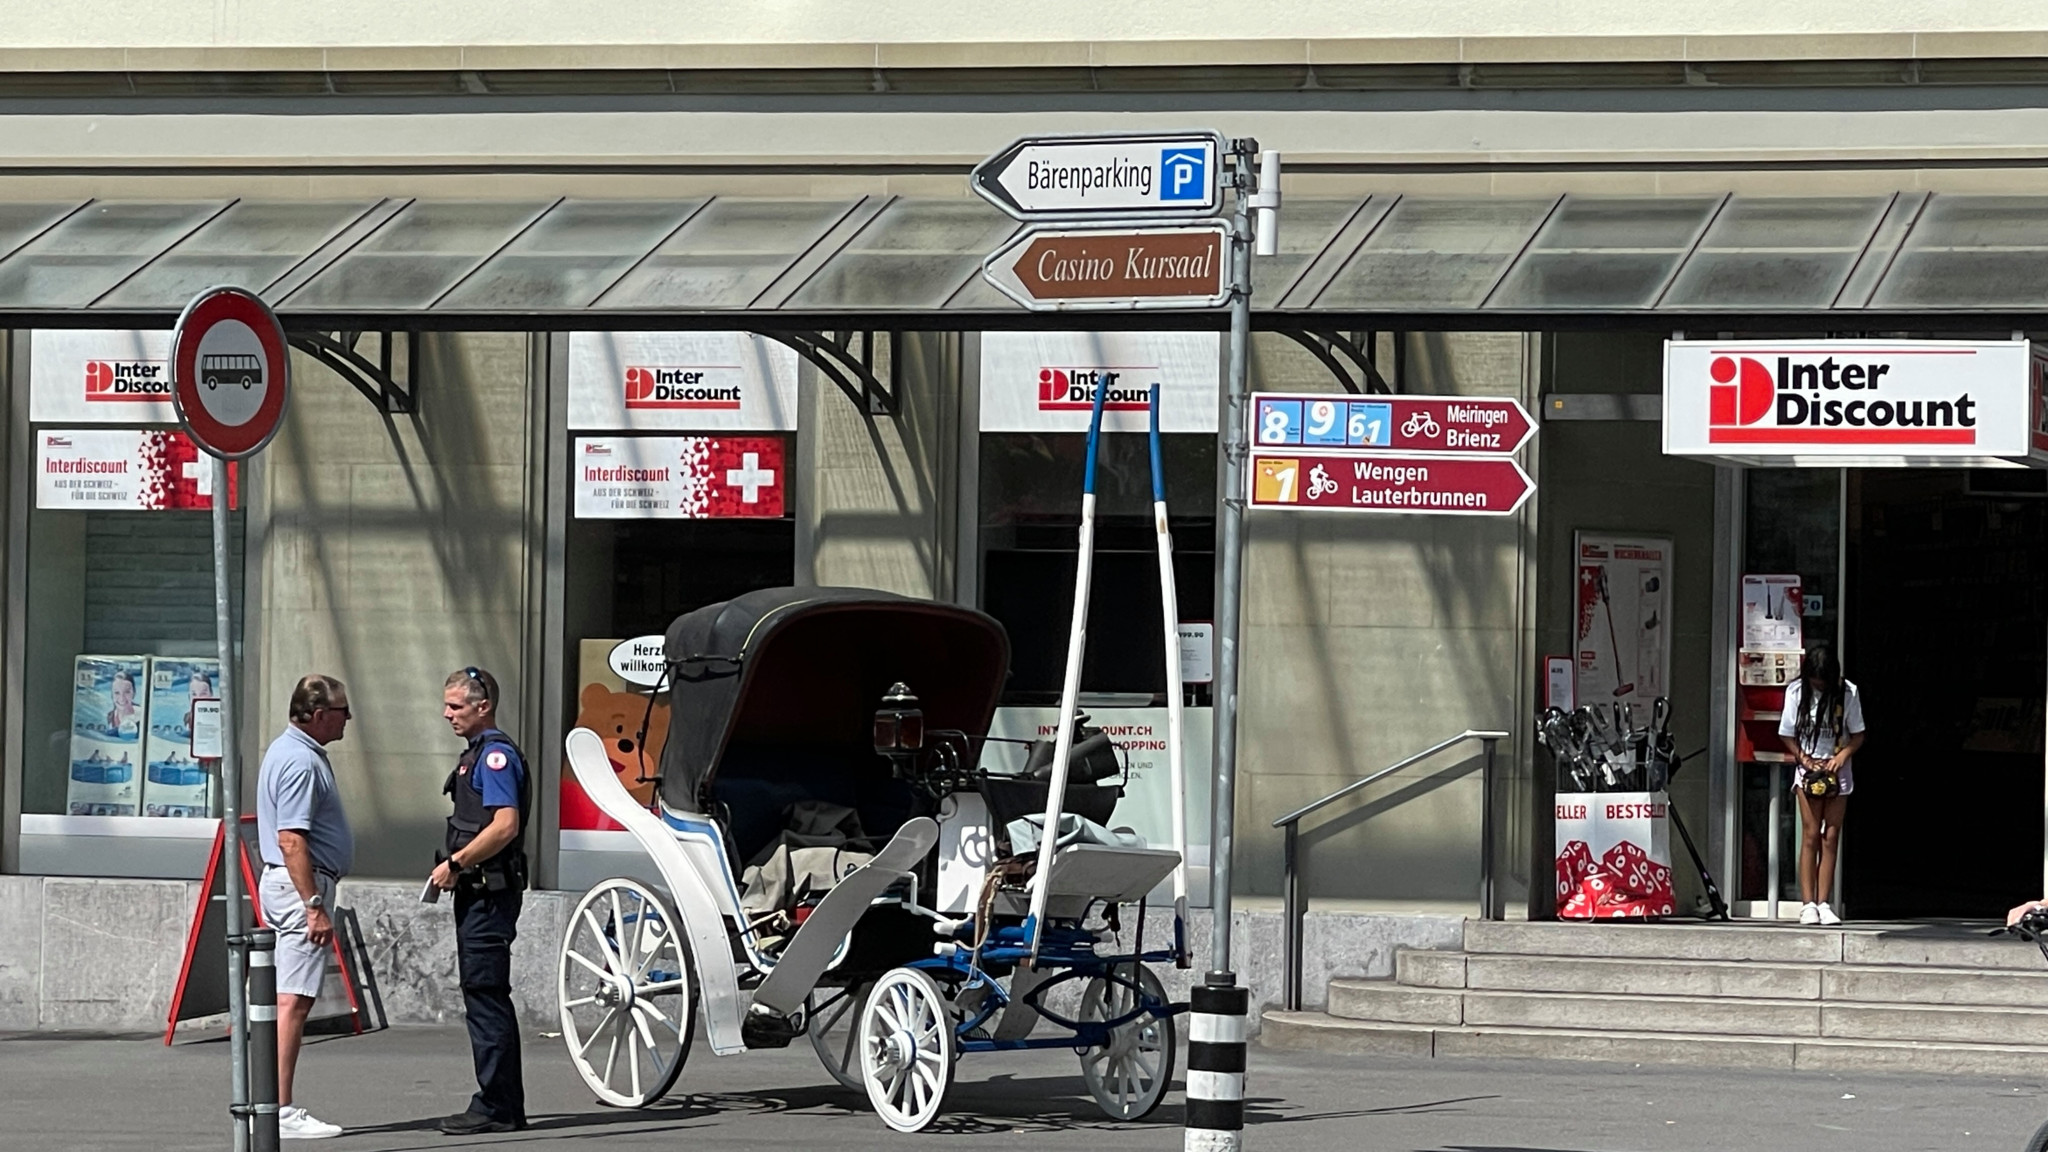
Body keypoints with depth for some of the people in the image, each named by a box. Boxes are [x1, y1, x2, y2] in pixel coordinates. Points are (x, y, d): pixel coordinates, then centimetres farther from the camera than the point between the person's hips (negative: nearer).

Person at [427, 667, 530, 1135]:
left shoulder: (496, 754, -14)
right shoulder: (477, 753, 19)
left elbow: (505, 825, -24)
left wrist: (455, 863, -19)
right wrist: (455, 868, 15)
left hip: (490, 893, -11)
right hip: (477, 893, 11)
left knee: (486, 995, -9)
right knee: (483, 996, 13)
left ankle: (497, 1108, -7)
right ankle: (501, 1106, 17)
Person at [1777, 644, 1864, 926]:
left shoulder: (1847, 693, -6)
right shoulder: (1796, 692, -5)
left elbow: (1857, 735, 0)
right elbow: (1788, 735, 2)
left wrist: (1842, 755, -16)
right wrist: (1803, 758, -12)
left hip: (1838, 770, 1)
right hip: (1808, 771, -1)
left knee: (1831, 837, -1)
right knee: (1811, 835, -8)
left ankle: (1823, 903, -1)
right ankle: (1808, 904, -9)